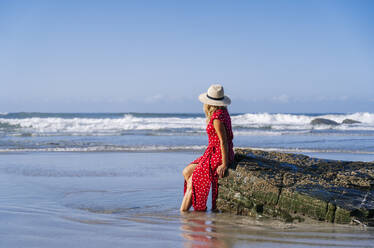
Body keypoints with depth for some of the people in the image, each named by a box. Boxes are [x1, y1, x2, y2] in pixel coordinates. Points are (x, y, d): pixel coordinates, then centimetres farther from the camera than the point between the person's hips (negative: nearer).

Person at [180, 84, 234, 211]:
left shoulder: (217, 118, -20)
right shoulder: (223, 113, 9)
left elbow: (223, 141, -21)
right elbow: (230, 136, 14)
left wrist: (224, 164, -20)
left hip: (217, 156, -10)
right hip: (214, 154, 10)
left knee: (192, 181, -4)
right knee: (186, 172, 12)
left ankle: (182, 212, 3)